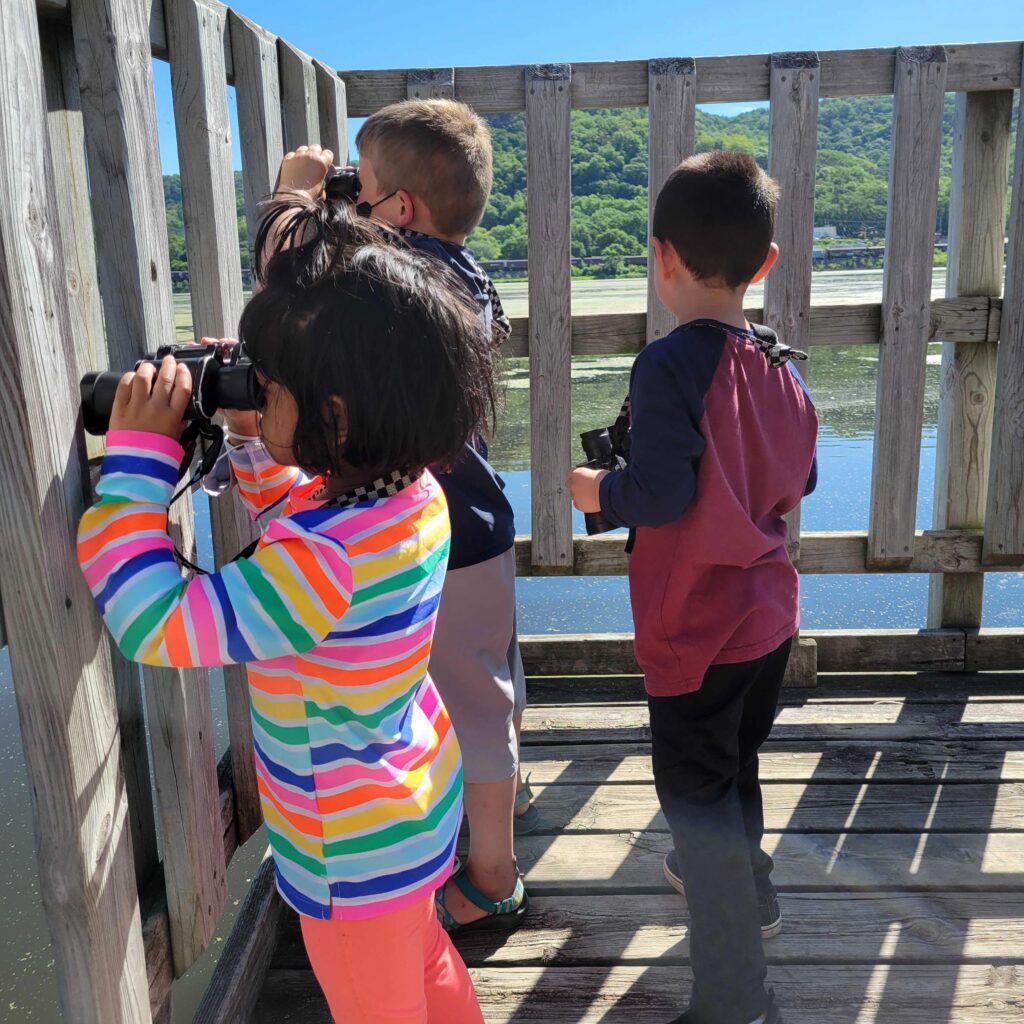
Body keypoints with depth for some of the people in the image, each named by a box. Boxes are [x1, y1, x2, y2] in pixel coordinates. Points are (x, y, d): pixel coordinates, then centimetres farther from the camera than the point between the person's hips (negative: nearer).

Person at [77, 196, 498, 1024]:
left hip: (354, 852, -7)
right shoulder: (408, 490, -11)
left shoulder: (328, 558, -38)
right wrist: (248, 439, -2)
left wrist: (139, 451, -28)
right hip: (419, 799, 8)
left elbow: (153, 621, -32)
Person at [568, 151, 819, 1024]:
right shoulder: (780, 363, 0)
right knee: (737, 766, 28)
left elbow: (660, 494, -27)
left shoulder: (667, 366, -21)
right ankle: (749, 892, 52)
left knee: (697, 794, 6)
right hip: (769, 614, 8)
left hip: (697, 629, -7)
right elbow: (802, 477, 9)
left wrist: (598, 491, -9)